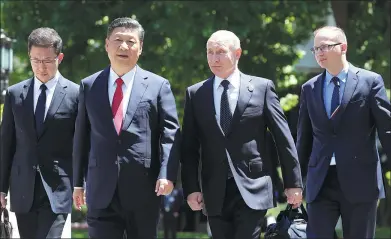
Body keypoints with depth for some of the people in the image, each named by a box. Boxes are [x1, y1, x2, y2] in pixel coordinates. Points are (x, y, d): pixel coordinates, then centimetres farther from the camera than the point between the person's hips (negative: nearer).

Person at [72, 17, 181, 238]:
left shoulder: (158, 85, 5)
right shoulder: (89, 86, 11)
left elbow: (170, 133, -2)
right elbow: (82, 136, 12)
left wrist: (167, 175, -16)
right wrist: (78, 182, 11)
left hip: (144, 189, -1)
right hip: (101, 190, 1)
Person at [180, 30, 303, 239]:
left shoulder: (262, 88, 3)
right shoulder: (195, 94, 8)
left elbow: (283, 138, 4)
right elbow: (189, 147, 8)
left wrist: (293, 182, 3)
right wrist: (191, 188, -2)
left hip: (252, 190, -3)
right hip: (215, 195, 3)